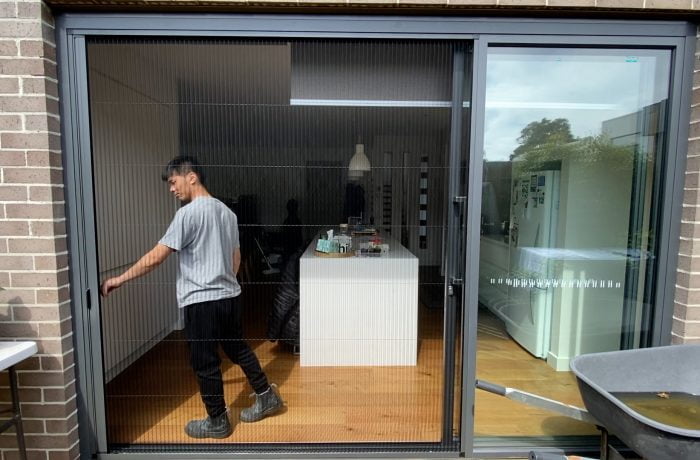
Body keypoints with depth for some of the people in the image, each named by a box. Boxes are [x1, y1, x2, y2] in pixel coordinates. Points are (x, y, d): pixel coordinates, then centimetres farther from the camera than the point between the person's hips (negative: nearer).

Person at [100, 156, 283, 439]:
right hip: (230, 296, 8)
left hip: (202, 300, -8)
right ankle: (267, 397, 31)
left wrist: (119, 280, -3)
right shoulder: (227, 212, 10)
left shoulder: (188, 213, -15)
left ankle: (217, 422, 23)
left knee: (205, 362, 8)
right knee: (238, 348, 21)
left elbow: (156, 257, -15)